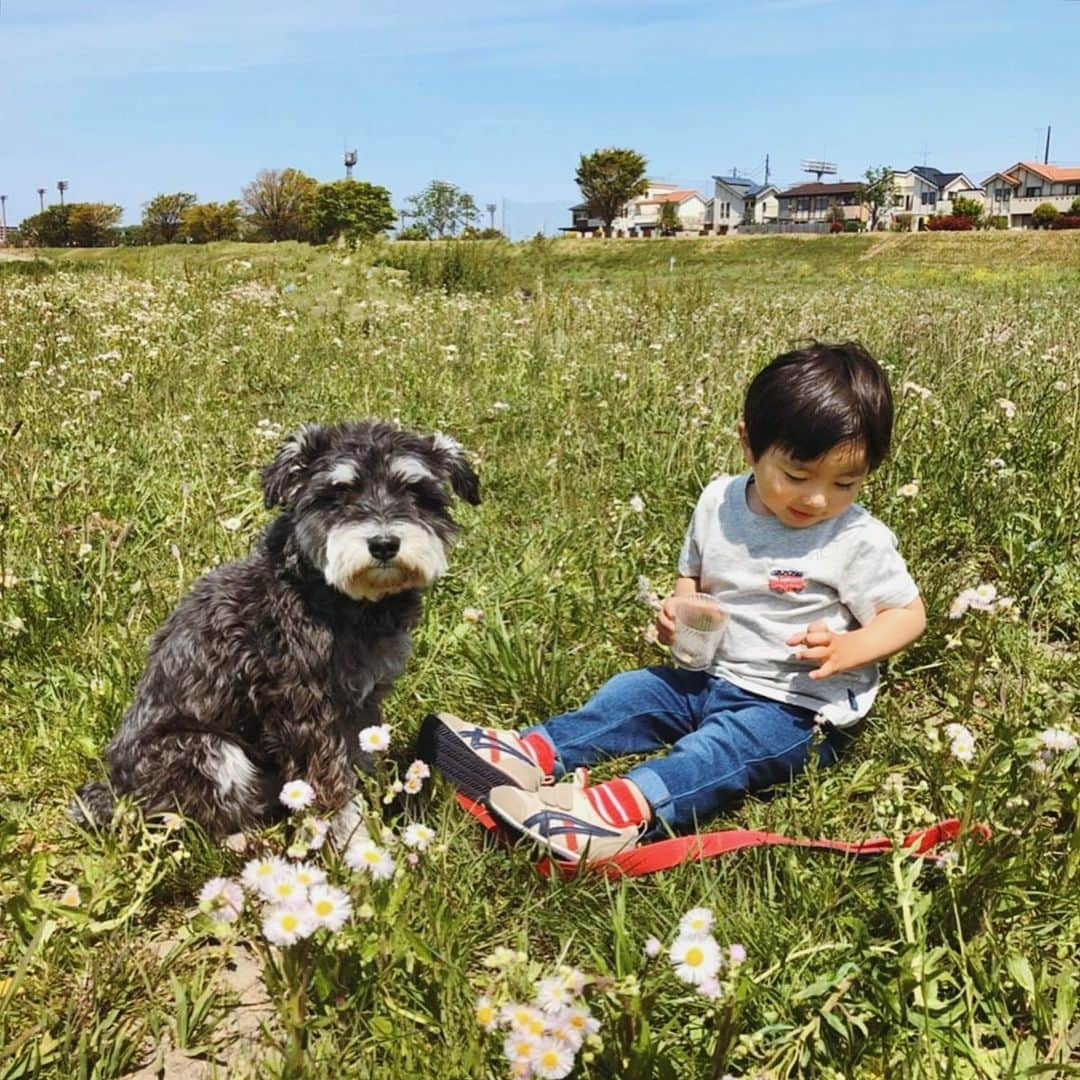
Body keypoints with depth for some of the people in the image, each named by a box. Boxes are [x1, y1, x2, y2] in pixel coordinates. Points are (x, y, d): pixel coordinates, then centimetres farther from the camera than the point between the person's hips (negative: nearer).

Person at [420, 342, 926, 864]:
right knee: (629, 693, -4)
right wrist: (678, 608, -7)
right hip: (711, 675, 7)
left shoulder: (861, 541, -13)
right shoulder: (718, 502, 1)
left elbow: (907, 614, -5)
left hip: (798, 706, -7)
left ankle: (623, 808, -52)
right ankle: (534, 754, -20)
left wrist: (846, 650, -24)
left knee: (727, 744, -32)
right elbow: (692, 575, 16)